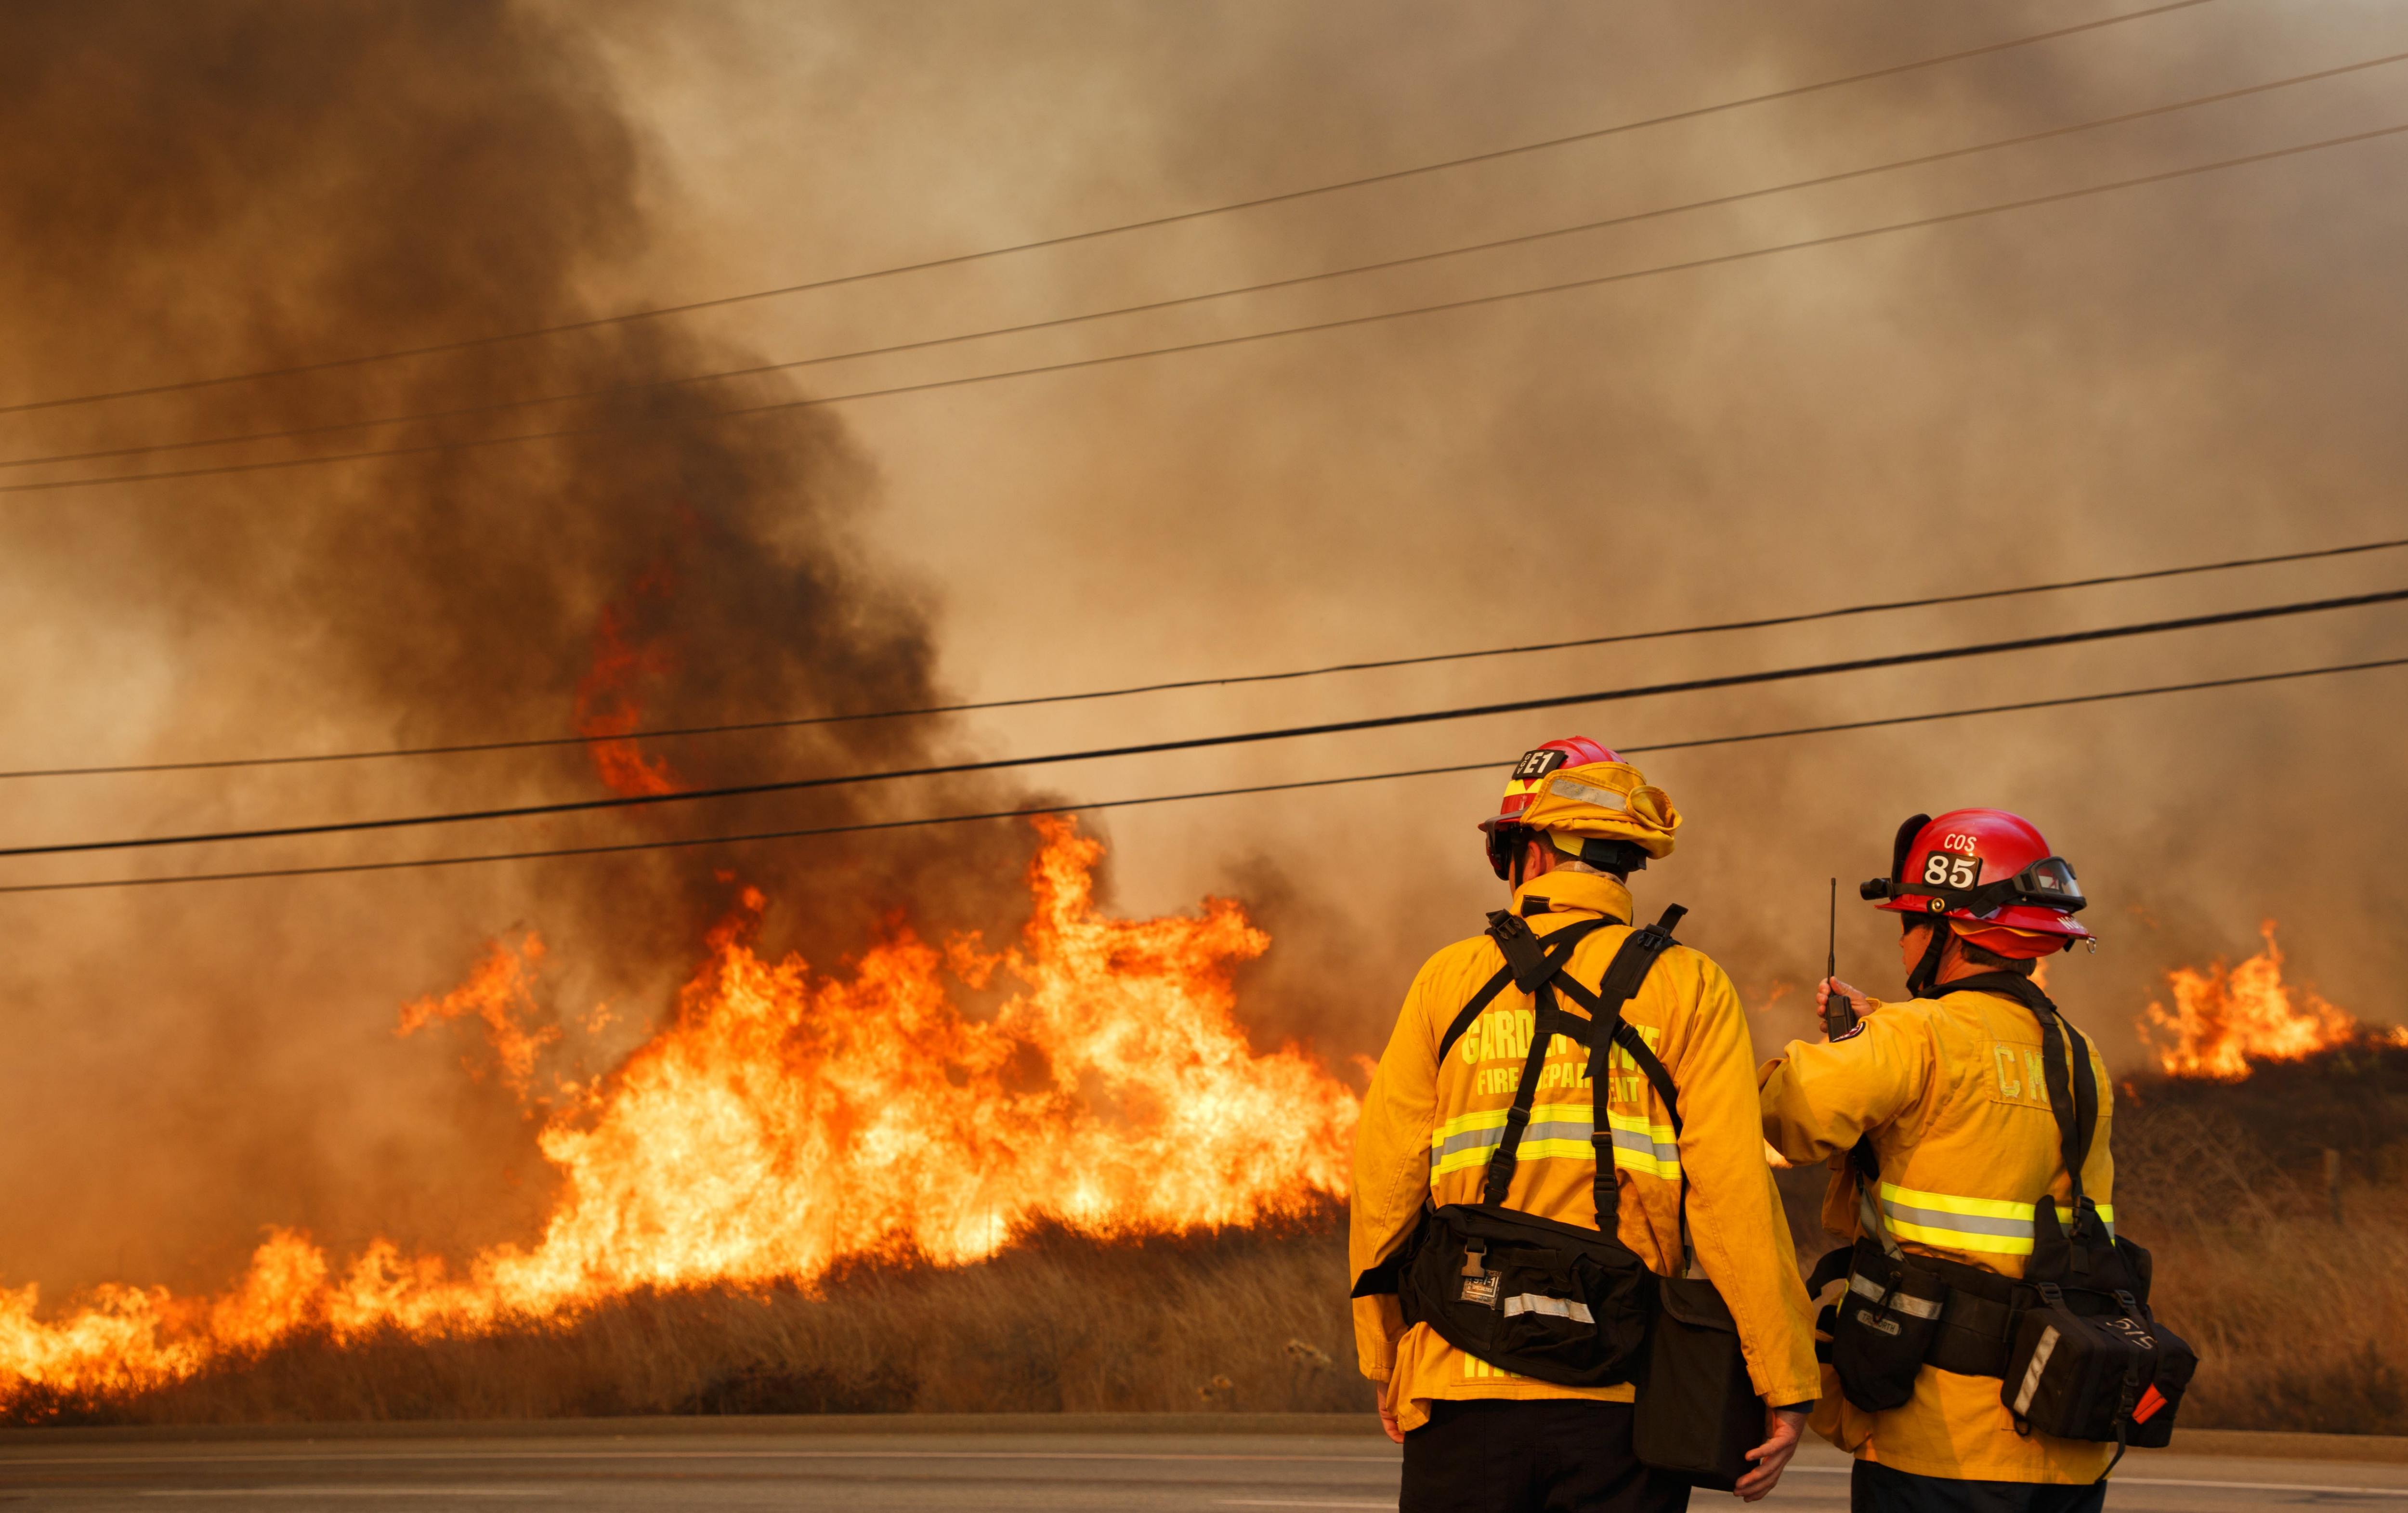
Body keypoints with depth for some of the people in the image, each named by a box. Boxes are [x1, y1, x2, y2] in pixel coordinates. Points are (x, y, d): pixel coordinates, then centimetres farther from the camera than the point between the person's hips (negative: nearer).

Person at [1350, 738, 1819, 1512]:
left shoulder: (1450, 979, 6)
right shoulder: (1688, 986, 2)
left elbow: (1385, 1186, 5)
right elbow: (1735, 1196, -7)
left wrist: (1387, 1362, 16)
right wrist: (1784, 1384, -3)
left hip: (1465, 1388, 1)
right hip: (1620, 1403, -1)